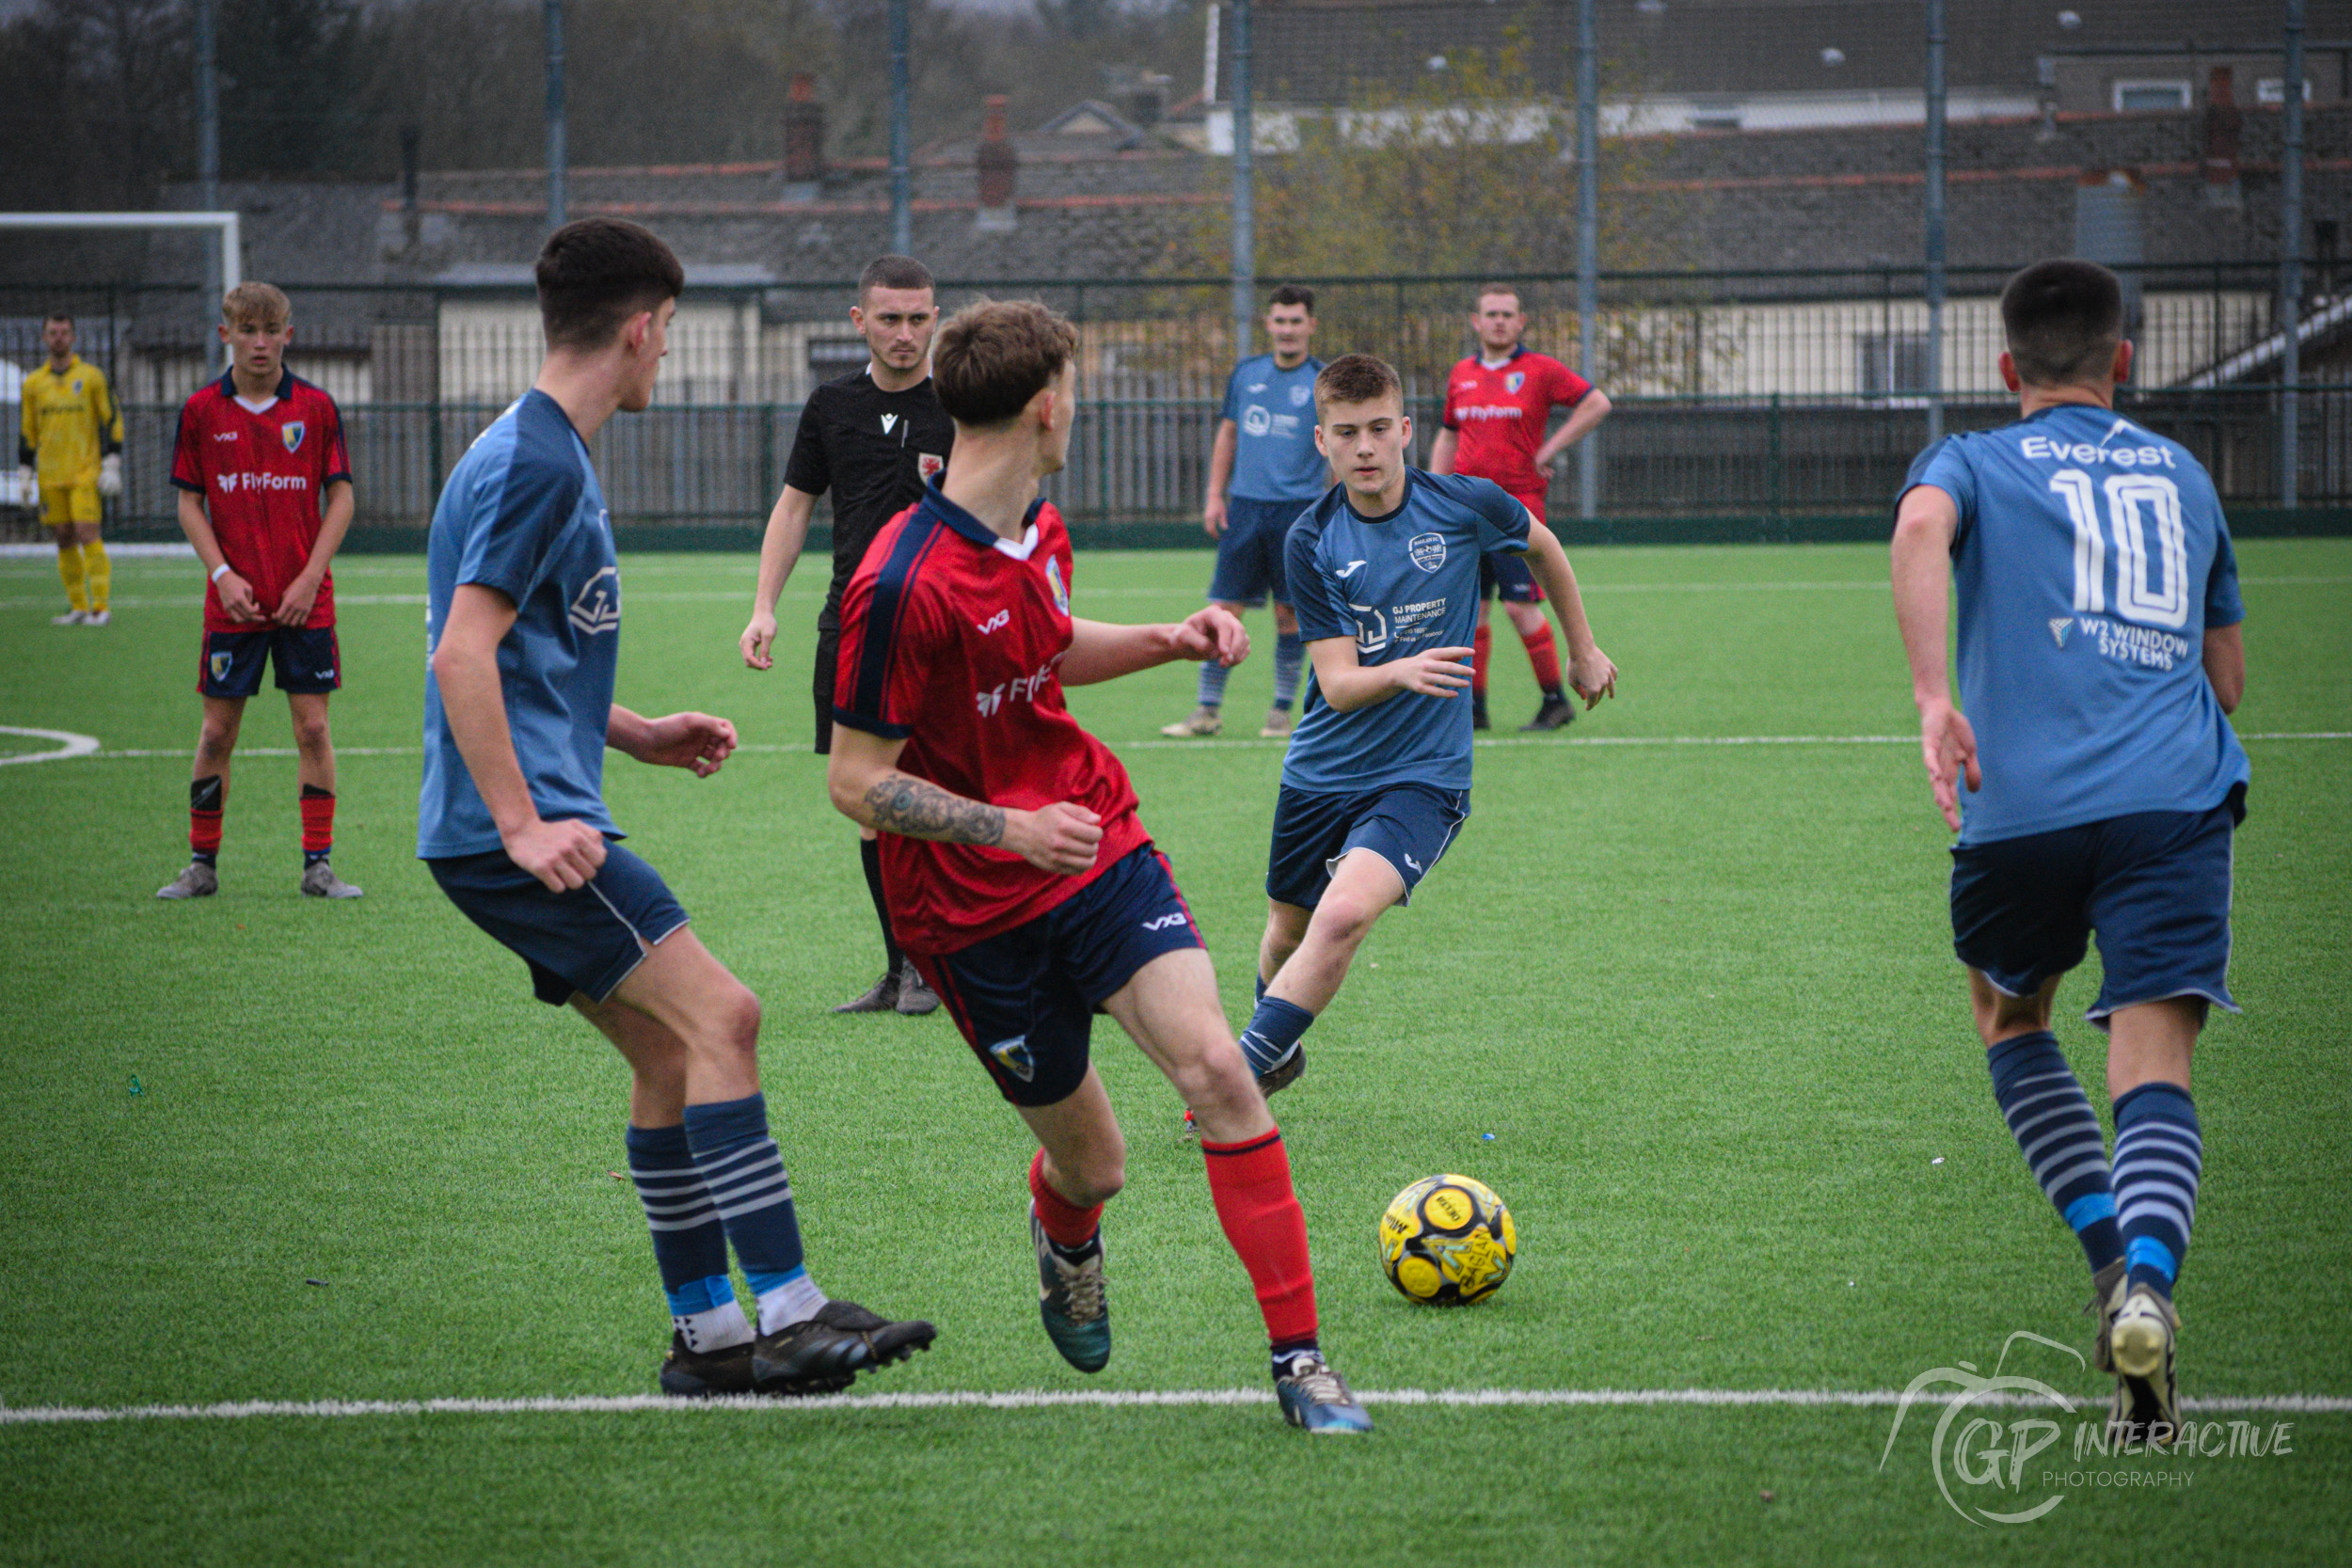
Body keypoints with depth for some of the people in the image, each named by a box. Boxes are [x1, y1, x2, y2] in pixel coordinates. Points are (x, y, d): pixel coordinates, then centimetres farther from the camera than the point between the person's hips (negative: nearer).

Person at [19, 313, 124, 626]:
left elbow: (112, 421, 2)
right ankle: (78, 607, 10)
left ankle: (101, 606, -10)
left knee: (87, 535, -13)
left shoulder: (91, 377, 1)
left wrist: (111, 467, -5)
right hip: (50, 476, 4)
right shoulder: (34, 383, 11)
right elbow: (26, 432, 16)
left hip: (85, 473, -4)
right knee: (65, 539, 4)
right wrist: (24, 475, 11)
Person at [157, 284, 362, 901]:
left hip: (305, 599, 0)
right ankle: (202, 863, 13)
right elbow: (189, 502, 5)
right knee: (218, 730, 3)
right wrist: (224, 575, -7)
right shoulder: (201, 410, 1)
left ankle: (318, 864, 5)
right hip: (233, 598, 0)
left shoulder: (316, 407, 0)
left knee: (313, 727, -1)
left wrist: (310, 578, -8)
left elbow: (340, 497, 2)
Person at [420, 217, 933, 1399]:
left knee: (667, 1052, 12)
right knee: (717, 1014, -15)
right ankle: (787, 1314, -17)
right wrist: (522, 825, -24)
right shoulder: (537, 464, -14)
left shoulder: (543, 455, 19)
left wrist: (637, 736, 19)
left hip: (535, 823, 11)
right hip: (516, 827, -11)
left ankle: (706, 1333, 15)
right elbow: (462, 657, -21)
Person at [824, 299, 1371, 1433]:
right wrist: (1009, 827, -28)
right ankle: (1066, 1243, 44)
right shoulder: (903, 586, -22)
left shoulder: (1040, 533, 3)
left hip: (1097, 845, 6)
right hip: (977, 907, -5)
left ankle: (1299, 1359, -12)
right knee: (1091, 1166, 3)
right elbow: (857, 784, -18)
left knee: (1214, 1064, -16)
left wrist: (1170, 641, 8)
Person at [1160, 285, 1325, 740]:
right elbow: (1228, 434, 18)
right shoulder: (1246, 373, 10)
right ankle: (1208, 710, 6)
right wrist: (1215, 495, 10)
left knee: (1290, 612, 1)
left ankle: (1282, 711, 11)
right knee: (1224, 607, 0)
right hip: (1245, 506, 3)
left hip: (1299, 510, -3)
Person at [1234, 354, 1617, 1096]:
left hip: (1422, 776, -3)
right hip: (1321, 774, 3)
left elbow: (1541, 546, 14)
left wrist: (1582, 649, 24)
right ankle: (1278, 1053, 49)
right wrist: (1402, 673, -37)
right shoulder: (1312, 542, -10)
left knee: (1344, 915, -27)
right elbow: (1338, 685, -15)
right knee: (1286, 932, 17)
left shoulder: (1465, 505, -10)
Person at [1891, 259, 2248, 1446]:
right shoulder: (2183, 476, 24)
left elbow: (1921, 525, -14)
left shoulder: (1972, 462, 13)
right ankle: (2147, 1285, -33)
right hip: (2176, 797, 1)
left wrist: (1933, 697, -20)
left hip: (2022, 801, -1)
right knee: (2153, 1063, -6)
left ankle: (2108, 1249, 10)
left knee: (2008, 1012, 26)